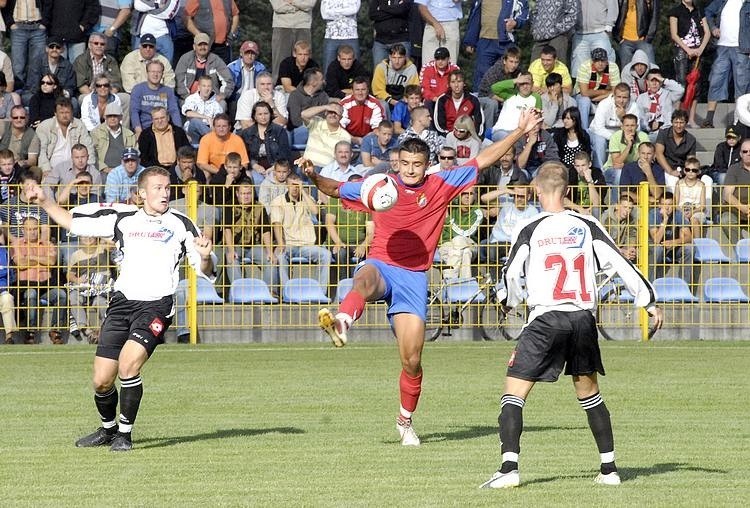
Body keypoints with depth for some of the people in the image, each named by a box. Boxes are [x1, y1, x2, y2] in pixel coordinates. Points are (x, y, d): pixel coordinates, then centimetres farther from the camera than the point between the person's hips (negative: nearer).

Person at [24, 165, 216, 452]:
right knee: (102, 381, 1)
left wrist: (205, 257, -18)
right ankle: (108, 429, 29)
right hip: (122, 302, 4)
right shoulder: (122, 219, 13)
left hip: (156, 306, -4)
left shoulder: (180, 225, 5)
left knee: (128, 364, -25)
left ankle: (125, 433, -10)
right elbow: (73, 223, 21)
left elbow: (205, 271, 3)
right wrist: (44, 202, 14)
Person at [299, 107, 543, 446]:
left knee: (412, 360, -1)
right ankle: (341, 323, -72)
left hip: (414, 276, 1)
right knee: (367, 278, -42)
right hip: (380, 265, -1)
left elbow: (482, 161, 11)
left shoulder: (441, 186, 8)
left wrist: (520, 132, 8)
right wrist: (314, 177, -4)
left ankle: (405, 420, 20)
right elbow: (335, 189, 16)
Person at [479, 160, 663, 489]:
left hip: (545, 318, -4)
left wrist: (509, 300, 20)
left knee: (514, 393, -2)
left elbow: (511, 276, -3)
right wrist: (649, 302, 11)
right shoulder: (588, 227, 4)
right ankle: (609, 468, 18)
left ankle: (509, 468, -17)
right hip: (583, 319, 4)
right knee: (589, 393, 19)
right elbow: (622, 265, 3)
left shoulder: (529, 231, -3)